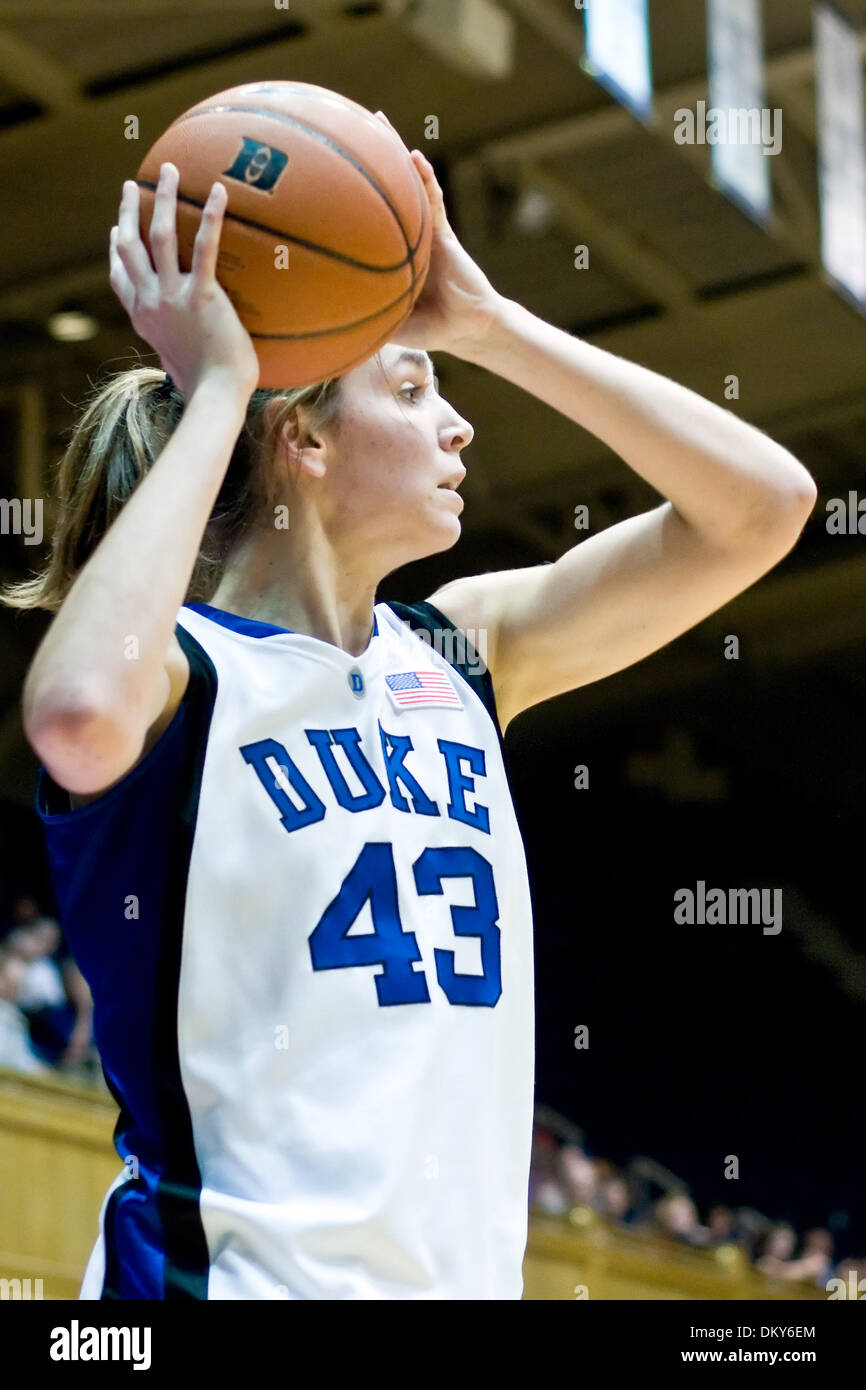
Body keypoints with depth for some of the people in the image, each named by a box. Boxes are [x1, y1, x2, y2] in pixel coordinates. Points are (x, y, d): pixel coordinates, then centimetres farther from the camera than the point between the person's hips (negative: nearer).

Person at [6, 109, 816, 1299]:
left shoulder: (460, 652, 10)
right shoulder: (180, 664, -8)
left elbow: (763, 504, 8)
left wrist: (485, 321, 2)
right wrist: (216, 390, -21)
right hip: (239, 1269, -6)